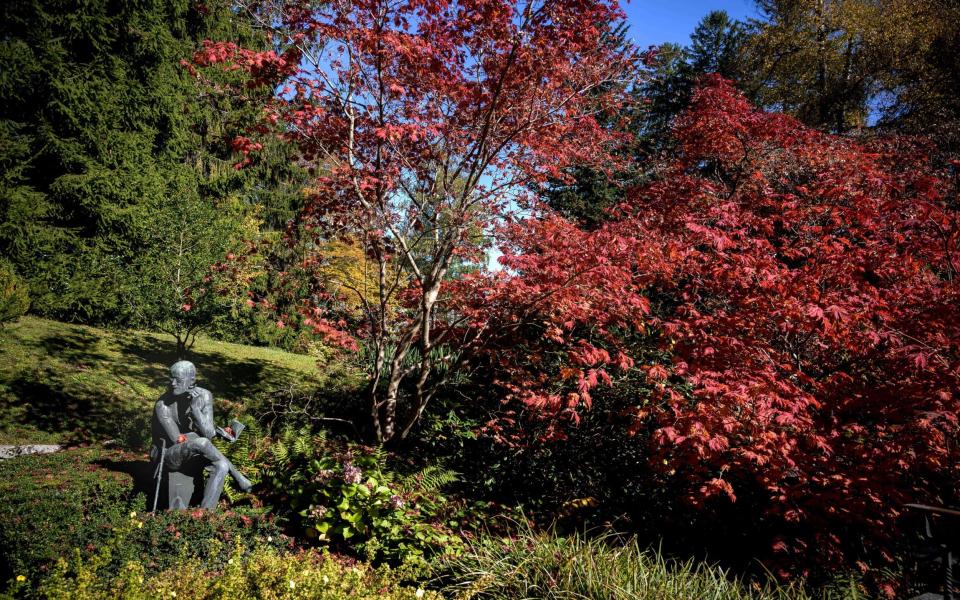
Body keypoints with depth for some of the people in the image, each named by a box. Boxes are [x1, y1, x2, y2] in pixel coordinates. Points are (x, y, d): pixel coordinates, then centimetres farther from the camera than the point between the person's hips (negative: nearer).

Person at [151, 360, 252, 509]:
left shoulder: (204, 396, -11)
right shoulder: (163, 404, -21)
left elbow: (208, 433, -16)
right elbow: (177, 439, -22)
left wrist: (194, 407, -31)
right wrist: (220, 431, -20)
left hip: (195, 453, 5)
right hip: (170, 454, -5)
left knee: (221, 467, -25)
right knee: (201, 443, -36)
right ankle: (237, 476, -16)